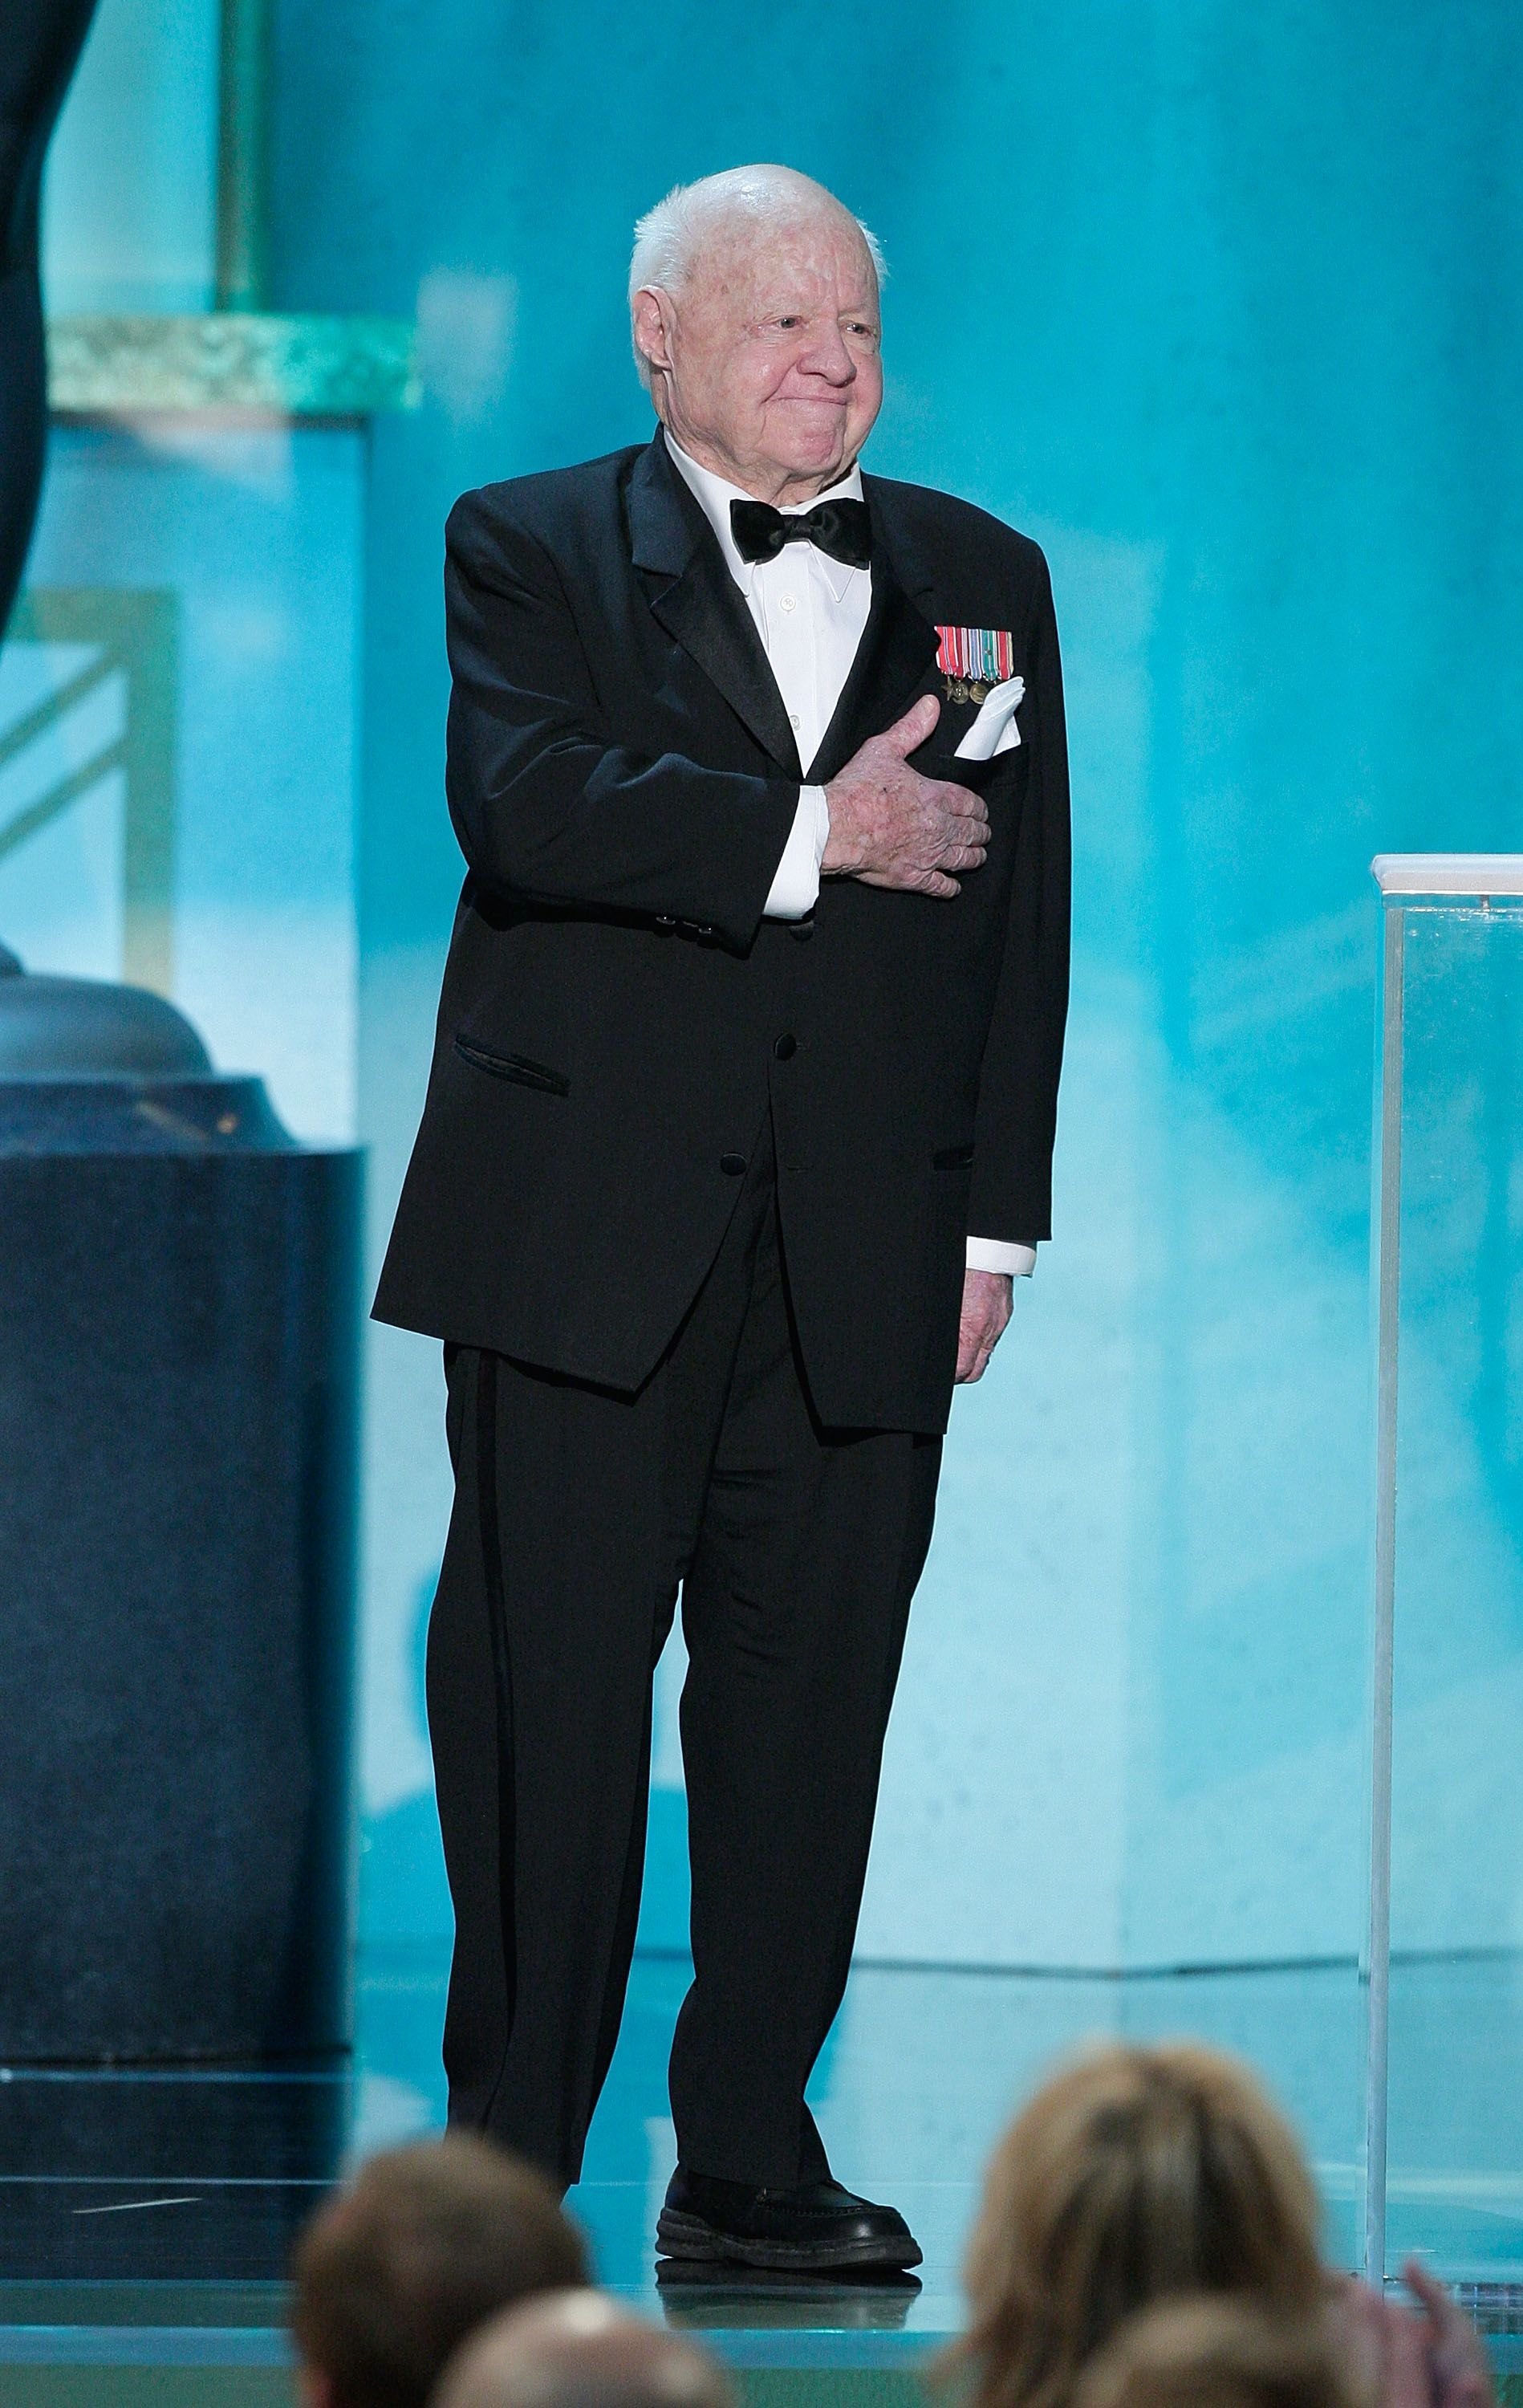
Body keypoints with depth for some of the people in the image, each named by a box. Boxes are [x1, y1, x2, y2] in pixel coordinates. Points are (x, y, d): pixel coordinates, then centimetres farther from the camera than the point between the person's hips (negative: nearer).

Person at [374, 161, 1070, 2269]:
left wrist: (996, 1223, 6)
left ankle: (750, 2159, 10)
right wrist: (813, 832, -16)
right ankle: (508, 2157, 3)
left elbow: (1018, 913, 13)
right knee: (549, 1696, -3)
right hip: (589, 1230, -3)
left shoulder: (978, 578, 16)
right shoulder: (533, 553, 6)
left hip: (866, 1257, 3)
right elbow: (523, 806, -13)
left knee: (810, 1703, 2)